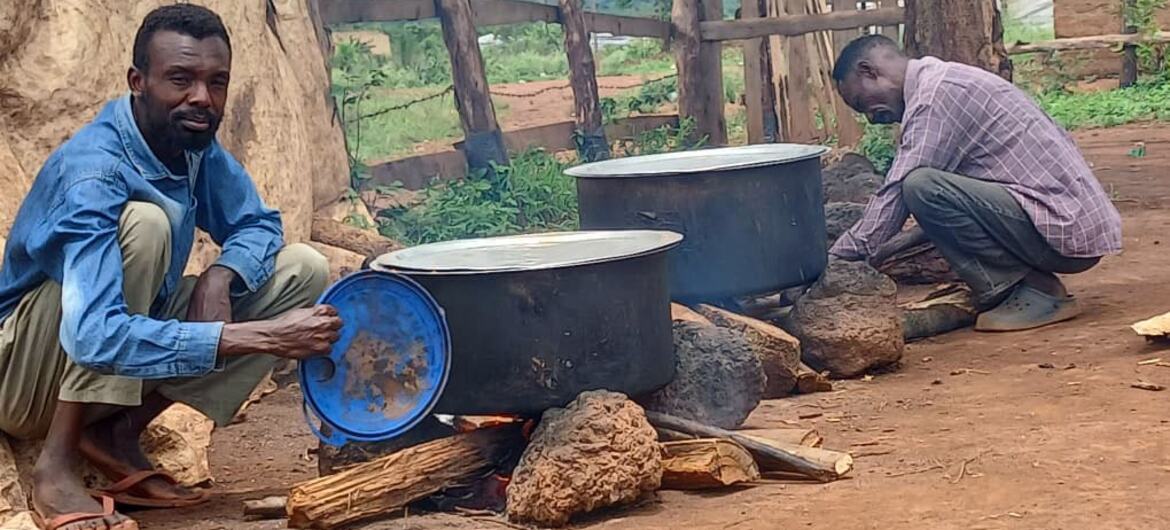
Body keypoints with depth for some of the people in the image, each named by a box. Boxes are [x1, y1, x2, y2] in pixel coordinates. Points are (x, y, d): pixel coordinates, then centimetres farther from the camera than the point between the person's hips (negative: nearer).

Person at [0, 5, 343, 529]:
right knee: (145, 222, -32)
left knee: (303, 269, -5)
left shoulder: (193, 142, -6)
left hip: (127, 357, 8)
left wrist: (220, 278, -20)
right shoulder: (94, 171, -30)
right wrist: (263, 337, -44)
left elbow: (259, 225, 5)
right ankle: (57, 462, -22)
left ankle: (118, 430, -3)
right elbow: (95, 337, -41)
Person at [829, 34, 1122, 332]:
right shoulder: (947, 80, 18)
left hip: (1066, 230, -10)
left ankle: (1034, 293, -10)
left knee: (922, 186, -23)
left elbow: (896, 195, -15)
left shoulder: (934, 94, -12)